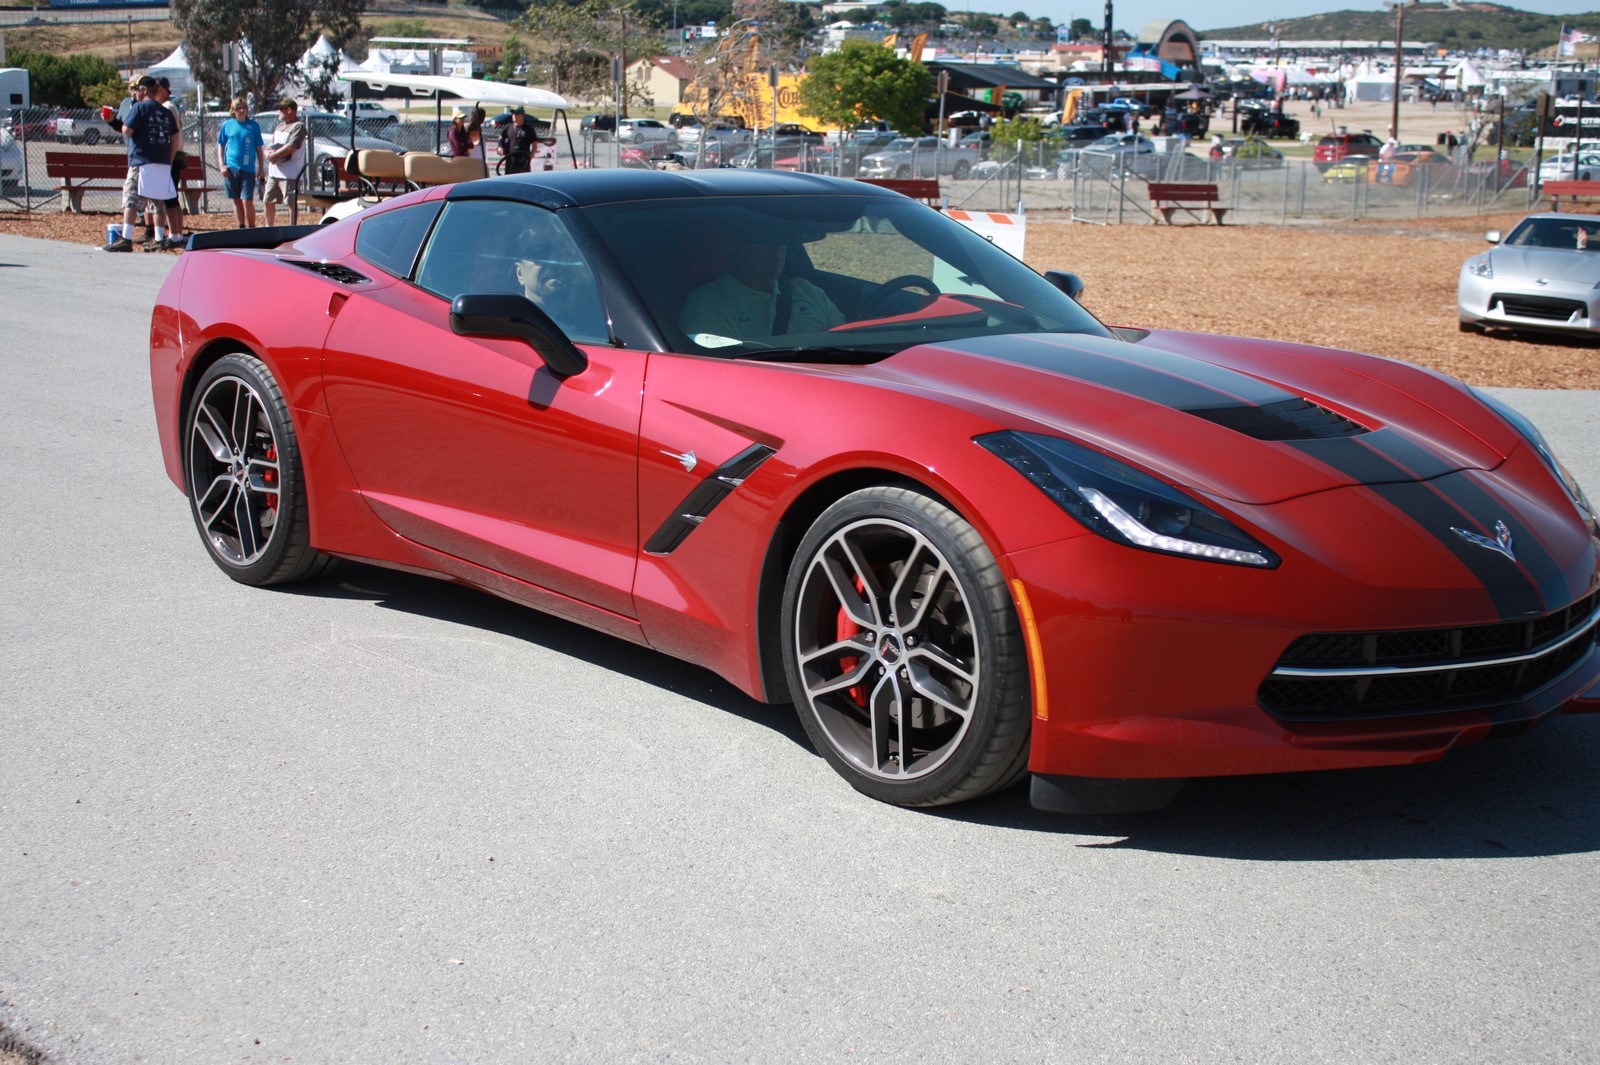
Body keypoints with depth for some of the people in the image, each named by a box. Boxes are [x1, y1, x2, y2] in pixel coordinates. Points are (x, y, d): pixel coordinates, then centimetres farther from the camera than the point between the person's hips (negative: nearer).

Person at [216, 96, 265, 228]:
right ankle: (241, 229, 16)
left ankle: (252, 229, 1)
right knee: (237, 201, 8)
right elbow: (220, 146, 12)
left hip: (248, 169, -2)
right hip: (231, 168, 2)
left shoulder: (254, 125, 3)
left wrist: (261, 168, 4)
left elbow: (259, 148, 7)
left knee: (247, 201, -9)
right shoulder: (226, 125, 6)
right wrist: (221, 165, 1)